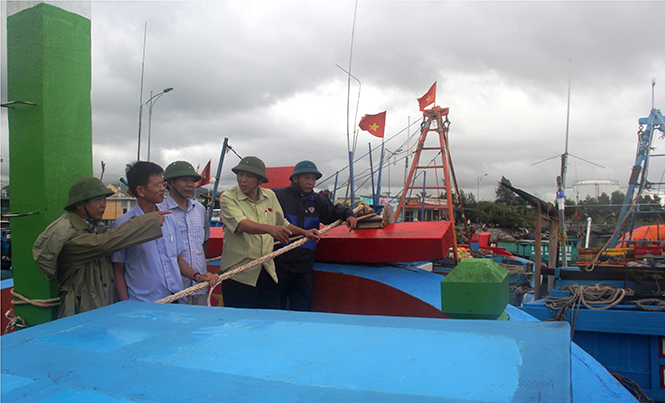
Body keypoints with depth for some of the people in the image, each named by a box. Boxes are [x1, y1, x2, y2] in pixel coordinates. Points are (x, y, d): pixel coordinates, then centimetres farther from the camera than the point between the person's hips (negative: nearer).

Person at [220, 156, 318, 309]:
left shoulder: (269, 196, 9)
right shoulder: (228, 198, -8)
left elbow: (282, 223, 25)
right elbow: (241, 225, -26)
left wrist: (304, 232, 20)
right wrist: (269, 229, -40)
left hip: (267, 272, 5)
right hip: (238, 273, -5)